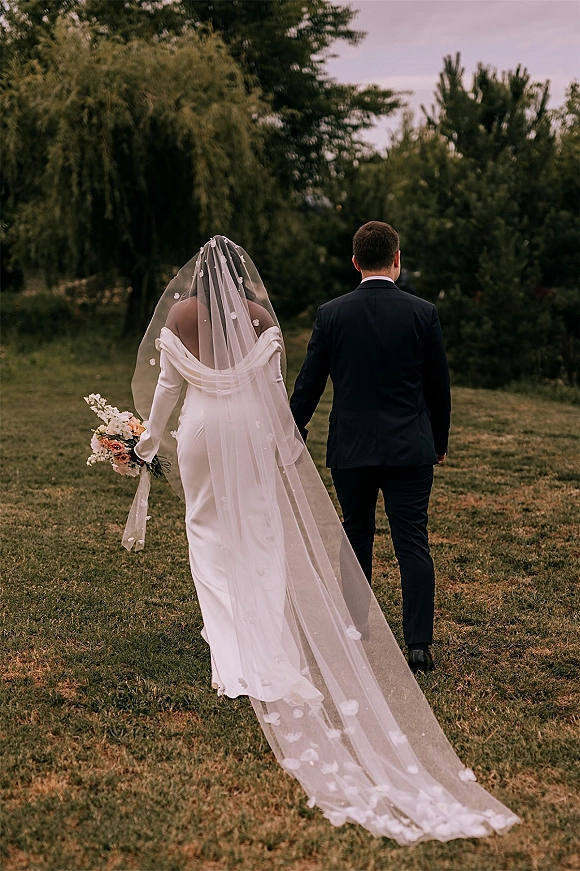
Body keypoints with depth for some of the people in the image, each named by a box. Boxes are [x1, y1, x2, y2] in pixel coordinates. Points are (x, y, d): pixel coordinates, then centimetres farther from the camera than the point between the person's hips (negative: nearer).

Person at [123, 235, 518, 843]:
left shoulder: (180, 312, -2)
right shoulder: (258, 315, -2)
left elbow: (168, 381, 2)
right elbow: (272, 382, 1)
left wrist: (153, 434, 15)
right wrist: (285, 441, 12)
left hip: (200, 427, 0)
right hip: (251, 426, 1)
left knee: (209, 526, 10)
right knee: (259, 530, 8)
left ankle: (230, 641, 9)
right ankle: (270, 636, 9)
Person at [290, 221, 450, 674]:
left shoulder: (331, 314, -3)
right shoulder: (423, 313, -3)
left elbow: (309, 383, 1)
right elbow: (439, 385, 3)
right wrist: (440, 441, 17)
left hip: (350, 449, 1)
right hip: (410, 449, -1)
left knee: (357, 539, 16)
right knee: (413, 544, 2)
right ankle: (419, 644, -1)